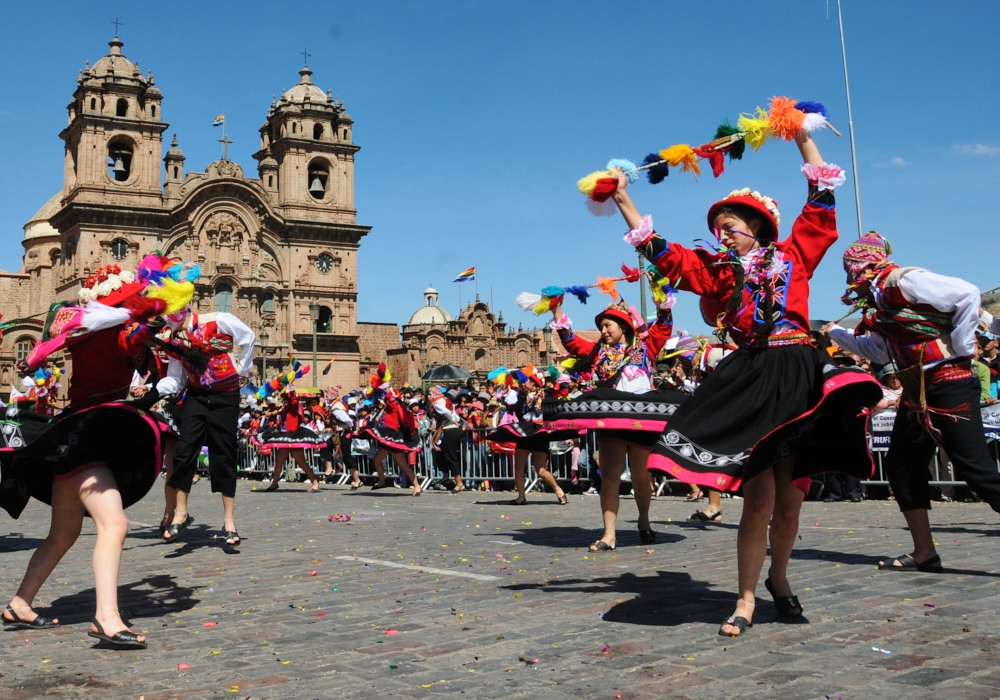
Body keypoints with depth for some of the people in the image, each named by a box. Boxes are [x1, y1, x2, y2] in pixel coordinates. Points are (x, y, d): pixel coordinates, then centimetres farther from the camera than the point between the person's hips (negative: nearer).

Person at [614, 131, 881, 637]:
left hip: (800, 377, 0)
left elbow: (821, 200, 12)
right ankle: (746, 599, 5)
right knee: (759, 497, -6)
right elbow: (659, 250, 13)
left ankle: (779, 578, 28)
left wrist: (801, 134, 15)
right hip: (747, 381, 0)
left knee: (790, 496, 6)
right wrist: (623, 200, 11)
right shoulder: (715, 269, 12)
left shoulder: (794, 253, 11)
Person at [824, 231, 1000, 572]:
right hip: (917, 392, 10)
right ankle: (924, 553, 17)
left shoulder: (903, 280, -12)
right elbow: (881, 350, 24)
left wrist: (959, 347, -15)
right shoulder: (878, 298, 14)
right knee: (901, 466, 9)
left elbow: (968, 294, -19)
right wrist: (836, 334, 29)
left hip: (949, 386, -10)